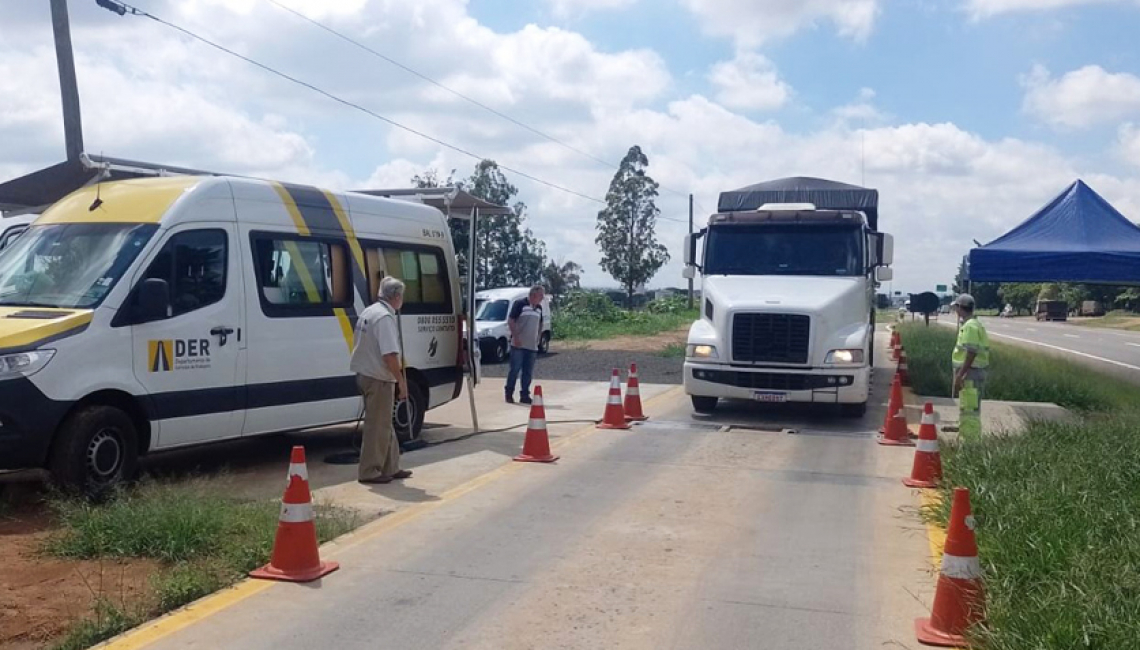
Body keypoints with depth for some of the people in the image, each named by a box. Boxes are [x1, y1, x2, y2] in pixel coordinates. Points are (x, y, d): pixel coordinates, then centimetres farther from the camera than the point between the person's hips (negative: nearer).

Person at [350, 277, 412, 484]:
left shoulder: (368, 312, 13)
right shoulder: (385, 317, -18)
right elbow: (390, 354, -25)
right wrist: (401, 380, -19)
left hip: (365, 373, 10)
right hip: (379, 378, -10)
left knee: (383, 424, 16)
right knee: (378, 426, -2)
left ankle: (390, 468, 23)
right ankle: (370, 472, 4)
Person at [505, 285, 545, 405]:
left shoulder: (539, 308, 13)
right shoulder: (520, 304, -7)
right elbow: (510, 321, -10)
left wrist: (538, 339, 14)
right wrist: (515, 337, -15)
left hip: (532, 346, 6)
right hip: (518, 345, -6)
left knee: (528, 372, 7)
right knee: (515, 370, -3)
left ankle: (525, 395, 13)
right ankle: (509, 394, 7)